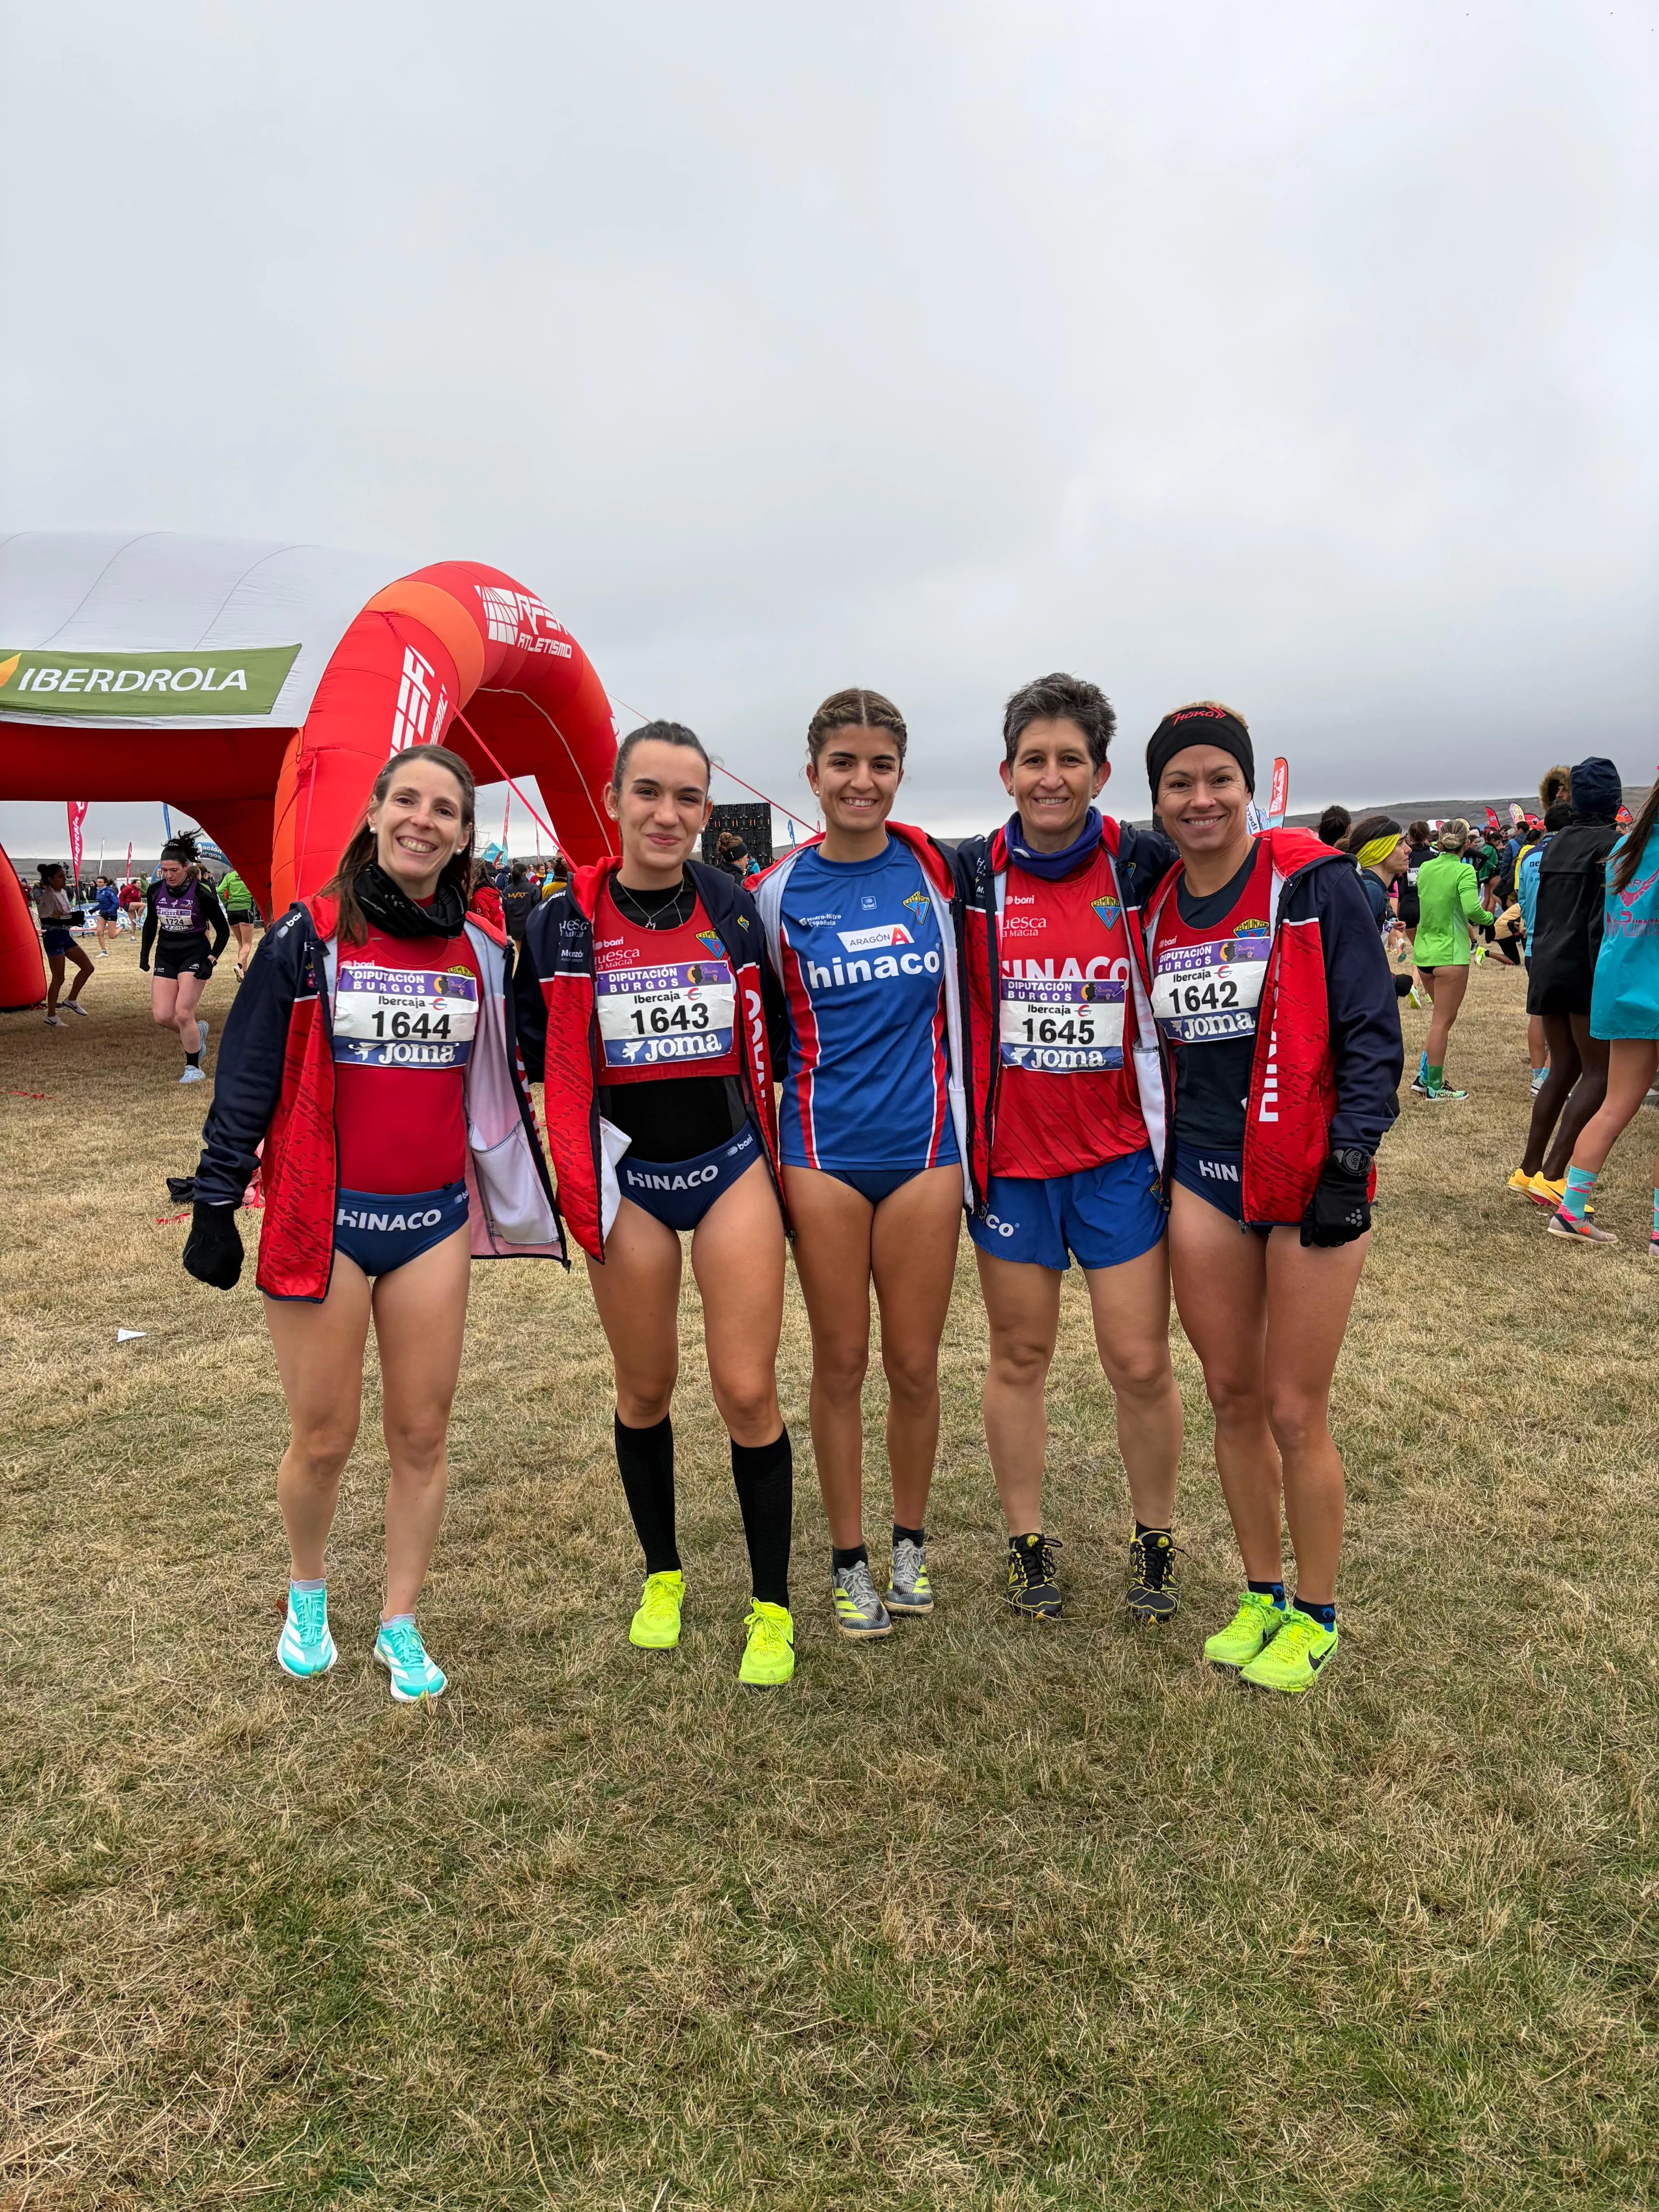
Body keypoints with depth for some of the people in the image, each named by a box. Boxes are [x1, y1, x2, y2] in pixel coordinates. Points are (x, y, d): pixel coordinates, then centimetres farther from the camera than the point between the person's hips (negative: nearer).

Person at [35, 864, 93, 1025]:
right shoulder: (48, 896, -16)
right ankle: (51, 1016, 8)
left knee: (87, 967, 7)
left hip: (65, 935, 9)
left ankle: (71, 1001, 17)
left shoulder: (63, 893, 10)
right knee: (58, 978, -2)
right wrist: (68, 918, -22)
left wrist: (73, 918, 3)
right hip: (54, 937, -9)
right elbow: (46, 919, -23)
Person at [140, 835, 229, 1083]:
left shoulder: (202, 893, -14)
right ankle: (197, 1032, 25)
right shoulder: (156, 891, -1)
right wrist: (145, 952, 9)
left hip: (195, 954, -5)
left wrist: (211, 960, -15)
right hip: (166, 956, 5)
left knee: (183, 1014, -13)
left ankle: (193, 1068, 3)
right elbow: (151, 923, 17)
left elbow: (223, 931, -7)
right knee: (161, 1017, -5)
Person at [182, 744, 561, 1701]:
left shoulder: (481, 950, 5)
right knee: (324, 1440, 6)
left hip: (435, 1221, 3)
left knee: (423, 1434, 7)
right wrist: (215, 1202, -3)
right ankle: (307, 1592, 36)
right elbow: (247, 1078, -3)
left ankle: (402, 1622, 26)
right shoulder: (310, 937, -6)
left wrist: (527, 1200, 17)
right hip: (324, 1219, -3)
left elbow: (499, 1079, 15)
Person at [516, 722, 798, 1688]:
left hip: (733, 1166, 0)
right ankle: (663, 1574, 36)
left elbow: (770, 1038, 7)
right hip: (626, 1179, 1)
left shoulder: (736, 908, -1)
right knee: (646, 1391, 13)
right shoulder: (567, 925, -4)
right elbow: (542, 1054, 5)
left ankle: (773, 1606, 15)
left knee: (749, 1392, -3)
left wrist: (777, 1162, 3)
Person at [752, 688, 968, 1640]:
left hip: (924, 1145, 1)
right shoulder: (780, 891, -1)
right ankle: (850, 1560, 24)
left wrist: (964, 1135, 11)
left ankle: (912, 1542, 30)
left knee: (916, 1364, 8)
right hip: (824, 1152, -1)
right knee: (841, 1363, 8)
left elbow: (956, 1004, 12)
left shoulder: (933, 869, 1)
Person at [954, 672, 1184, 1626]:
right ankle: (1029, 1541, 28)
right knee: (1019, 1357, 11)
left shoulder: (1143, 865, -4)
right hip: (1008, 1159, 1)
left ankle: (1155, 1543, 27)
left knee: (1142, 1363, 4)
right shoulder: (972, 875, -2)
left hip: (1121, 1156, 0)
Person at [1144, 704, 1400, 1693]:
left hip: (1309, 1178, -5)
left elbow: (1372, 1029, -10)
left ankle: (1317, 1618, 24)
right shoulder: (1157, 910, 7)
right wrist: (1159, 1163, 14)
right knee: (1233, 1398, 12)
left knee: (1294, 1412, 2)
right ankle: (1263, 1597, 31)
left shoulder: (1314, 883, -9)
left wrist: (1350, 1163, -16)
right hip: (1205, 1178, 5)